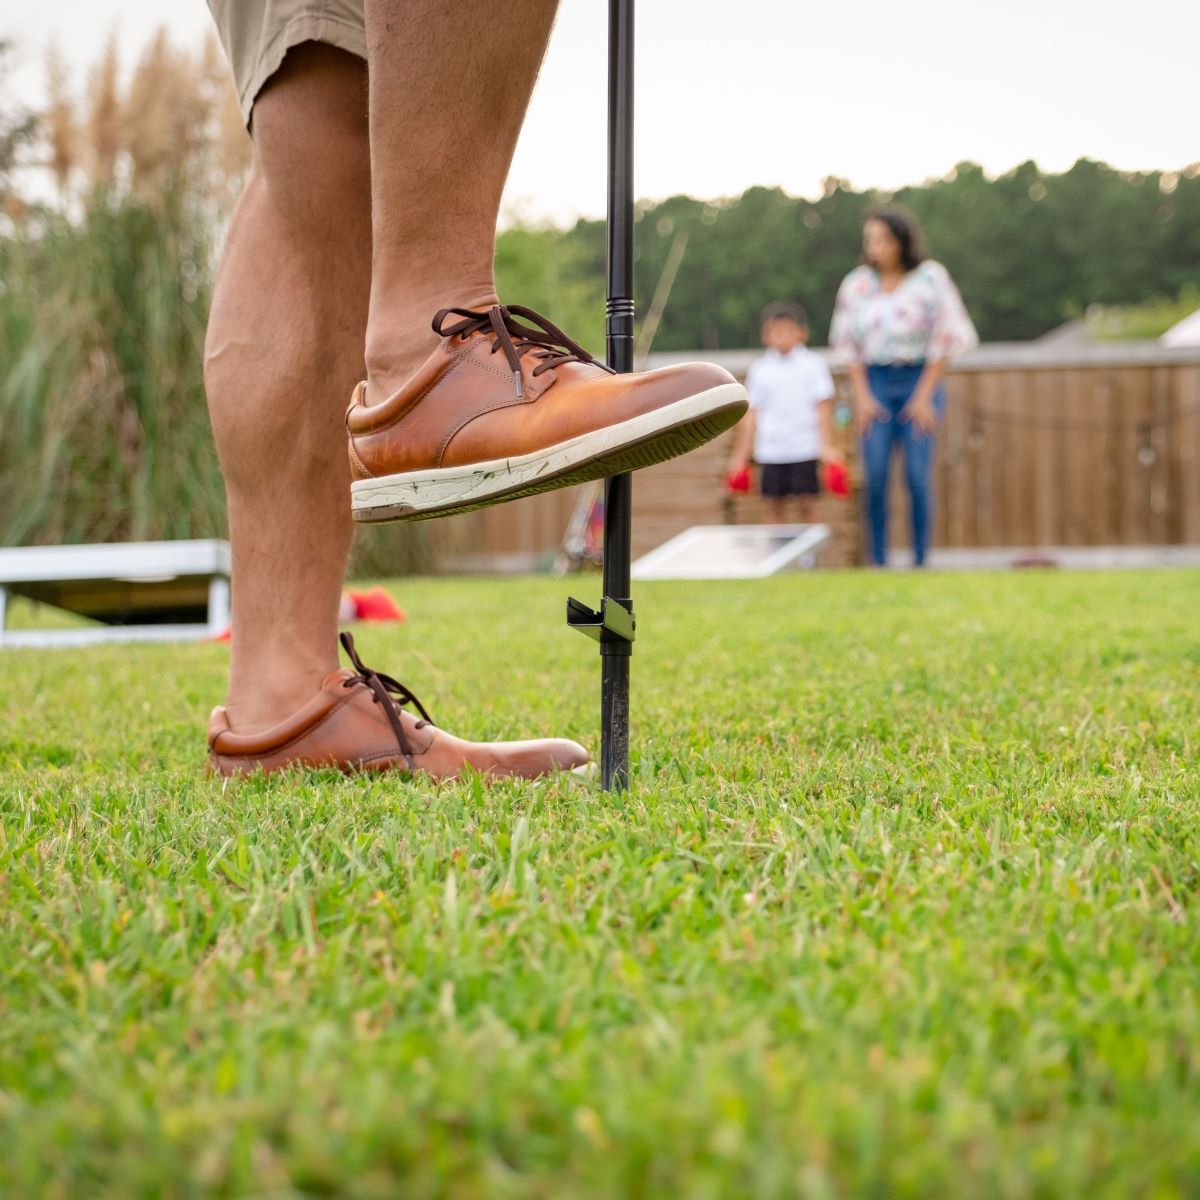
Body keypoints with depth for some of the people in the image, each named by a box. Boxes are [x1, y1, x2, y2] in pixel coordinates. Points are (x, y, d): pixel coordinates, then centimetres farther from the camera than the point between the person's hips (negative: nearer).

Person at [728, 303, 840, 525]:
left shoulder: (812, 365, 0)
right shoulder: (759, 370, 5)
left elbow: (823, 407, 1)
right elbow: (751, 414, 8)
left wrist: (826, 444, -6)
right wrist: (741, 454, 8)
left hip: (805, 450, -2)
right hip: (771, 451, 2)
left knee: (805, 507, -1)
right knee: (775, 508, 5)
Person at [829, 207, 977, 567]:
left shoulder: (931, 278, -3)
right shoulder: (856, 285, 4)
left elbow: (945, 340, -2)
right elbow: (848, 345, 9)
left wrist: (924, 396, -7)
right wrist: (862, 396, -1)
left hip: (921, 379, -2)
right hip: (875, 382, 2)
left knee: (918, 475, -7)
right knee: (875, 476, -7)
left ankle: (921, 562, 0)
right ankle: (878, 563, 0)